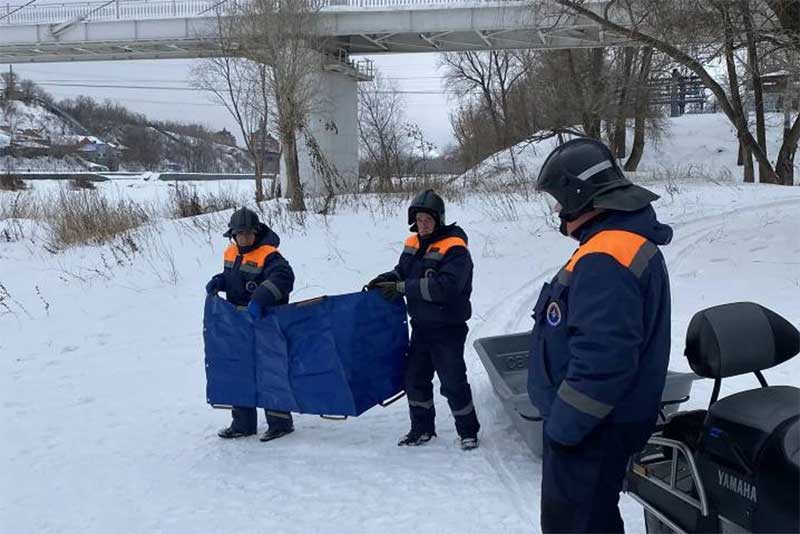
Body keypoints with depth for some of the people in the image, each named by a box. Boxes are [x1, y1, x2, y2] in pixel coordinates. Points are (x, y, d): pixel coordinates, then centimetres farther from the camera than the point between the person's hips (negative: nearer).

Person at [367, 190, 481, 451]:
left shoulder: (454, 249, -18)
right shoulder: (413, 244, 4)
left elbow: (445, 287, -29)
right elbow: (403, 271, 17)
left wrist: (402, 287, -27)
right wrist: (386, 279, -6)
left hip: (447, 329, -7)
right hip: (421, 326, 7)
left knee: (453, 382, 0)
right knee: (415, 379, 15)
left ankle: (468, 431, 19)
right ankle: (422, 428, 31)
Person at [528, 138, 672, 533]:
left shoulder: (604, 260, -25)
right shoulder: (632, 240, 10)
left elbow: (602, 358, -32)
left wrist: (563, 424, -22)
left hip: (592, 429, -11)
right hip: (604, 420, 11)